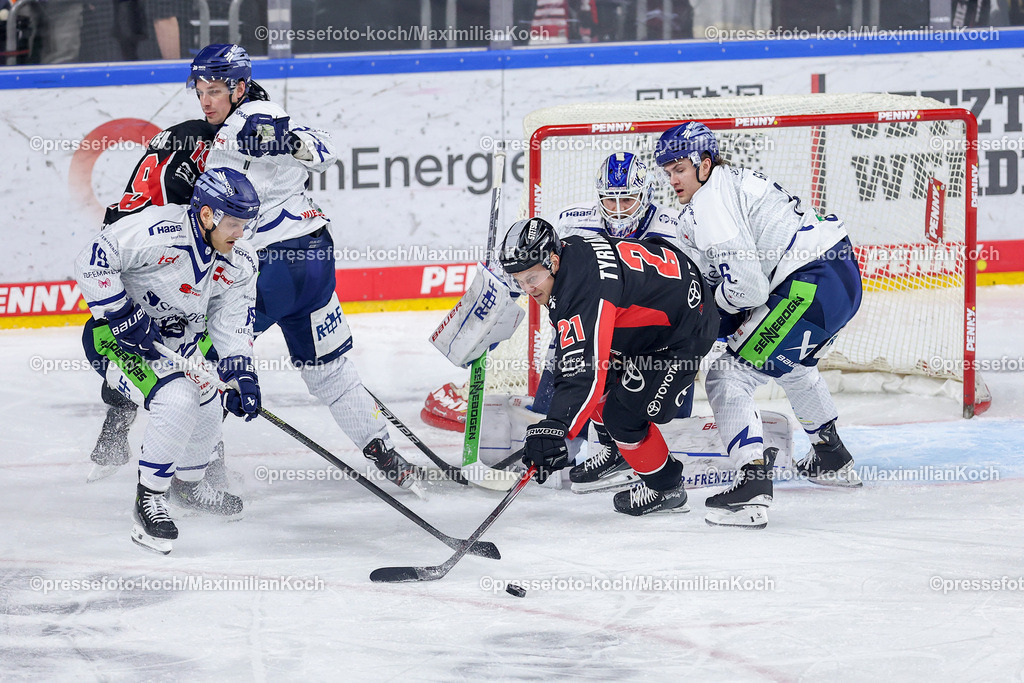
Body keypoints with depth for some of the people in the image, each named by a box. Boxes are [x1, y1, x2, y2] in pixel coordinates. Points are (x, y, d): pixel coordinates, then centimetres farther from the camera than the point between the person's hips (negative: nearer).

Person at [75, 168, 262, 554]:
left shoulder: (240, 264, -5)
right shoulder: (159, 232, -30)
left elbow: (232, 323, 1)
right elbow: (92, 261, -30)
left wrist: (241, 376, -12)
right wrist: (123, 316, -28)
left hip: (178, 339, 8)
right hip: (116, 335, -8)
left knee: (206, 409, 12)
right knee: (178, 401, -26)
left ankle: (189, 483, 44)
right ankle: (148, 501, -11)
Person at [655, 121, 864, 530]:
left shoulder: (709, 206, -12)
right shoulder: (735, 181, 20)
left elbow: (746, 287, -19)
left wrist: (711, 302, 0)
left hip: (810, 288, -11)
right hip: (845, 275, 11)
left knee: (729, 376, -9)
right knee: (791, 364, 37)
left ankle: (753, 488, -21)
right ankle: (833, 459, 54)